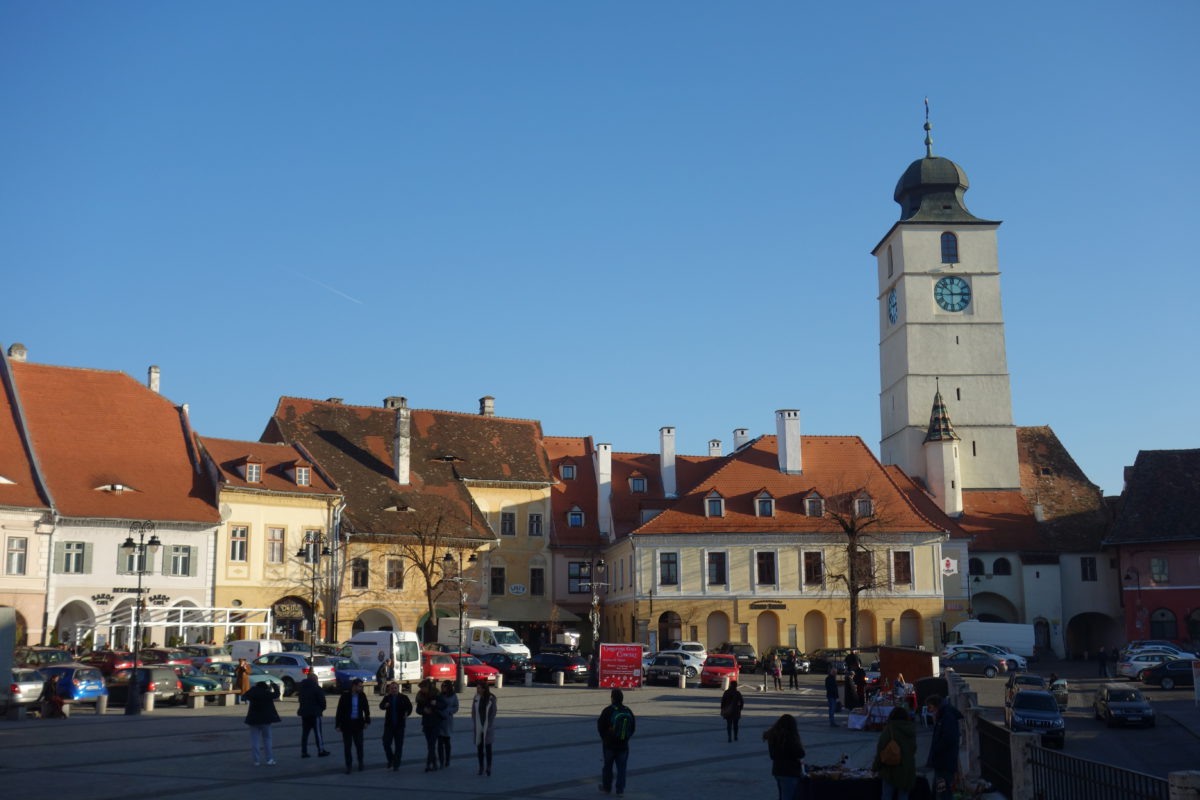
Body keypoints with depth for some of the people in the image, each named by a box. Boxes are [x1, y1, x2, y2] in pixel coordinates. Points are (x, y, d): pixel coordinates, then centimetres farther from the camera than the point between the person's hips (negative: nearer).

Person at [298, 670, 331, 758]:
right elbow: (322, 701, -9)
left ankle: (304, 751, 5)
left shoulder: (301, 688, 13)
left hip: (304, 712, 6)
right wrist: (322, 708, 8)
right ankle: (321, 750, 0)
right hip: (315, 713, -6)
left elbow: (300, 699, 17)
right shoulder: (317, 688, -8)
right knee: (318, 731, 0)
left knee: (304, 732, 7)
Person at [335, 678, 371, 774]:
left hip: (358, 723, 2)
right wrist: (338, 724, -8)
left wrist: (367, 721, -4)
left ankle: (360, 763, 23)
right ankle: (348, 766, 14)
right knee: (347, 746, 3)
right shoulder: (345, 696, -8)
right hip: (346, 724, -2)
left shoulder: (361, 696, 1)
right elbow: (339, 710, -6)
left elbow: (366, 709, 6)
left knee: (359, 744, 4)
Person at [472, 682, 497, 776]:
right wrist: (473, 725, -1)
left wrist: (489, 727, -10)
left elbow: (493, 713, -6)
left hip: (488, 727, -3)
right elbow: (473, 712, 5)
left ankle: (488, 768, 4)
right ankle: (481, 767, 18)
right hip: (478, 727, 3)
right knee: (479, 747, 8)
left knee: (488, 747, -1)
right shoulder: (476, 698, 1)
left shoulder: (491, 698, -8)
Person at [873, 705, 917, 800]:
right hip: (908, 770, 4)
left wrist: (875, 766, 0)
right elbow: (913, 750, 16)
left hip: (891, 769, -4)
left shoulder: (889, 729, -9)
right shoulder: (911, 729, 6)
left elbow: (881, 750, -10)